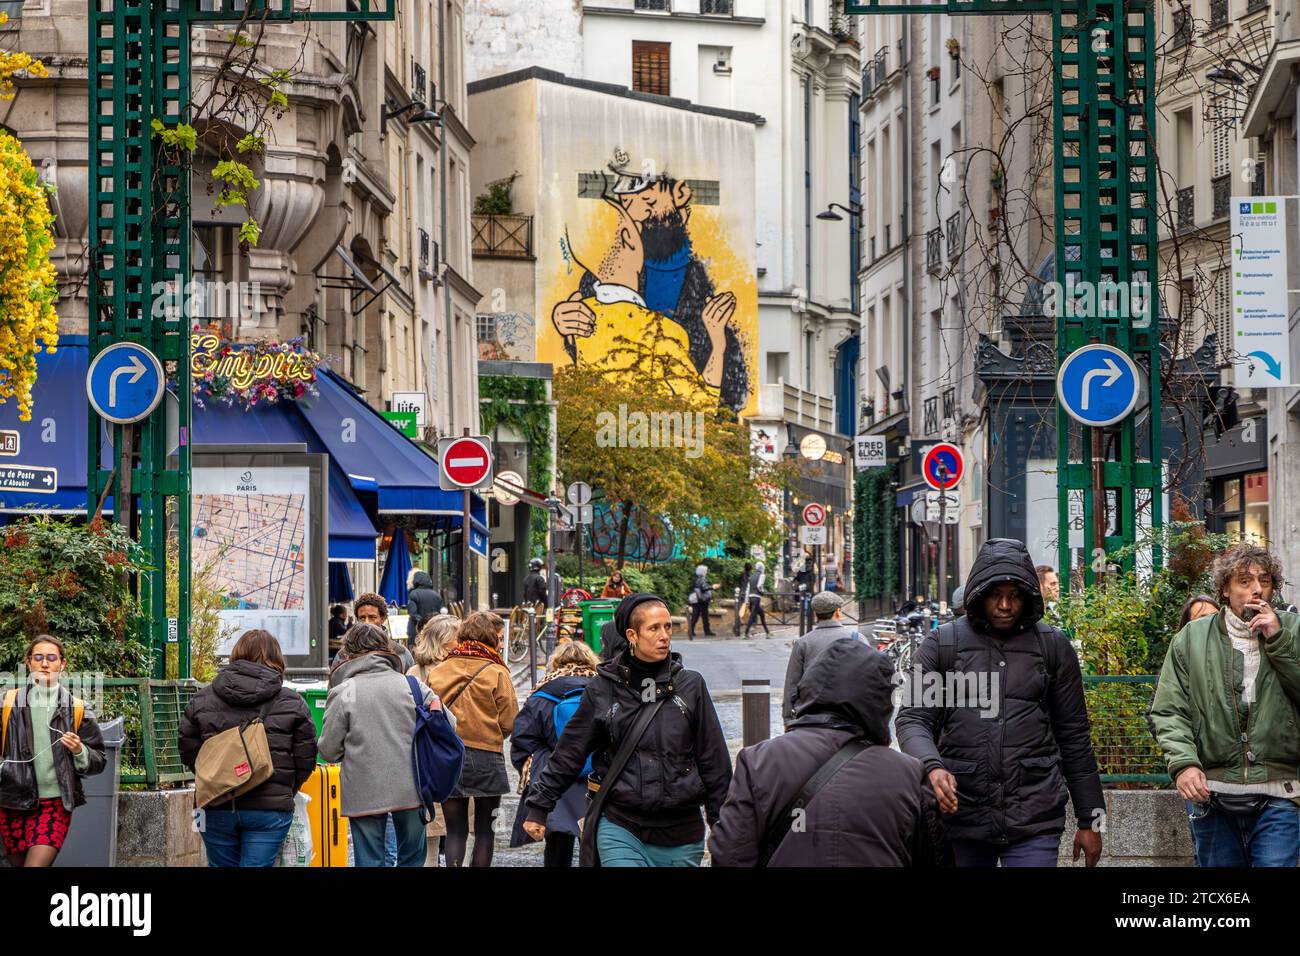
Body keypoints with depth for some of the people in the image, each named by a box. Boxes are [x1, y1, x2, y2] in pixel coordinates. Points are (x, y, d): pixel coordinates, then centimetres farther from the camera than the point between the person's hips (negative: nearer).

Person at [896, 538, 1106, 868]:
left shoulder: (1053, 647, 7)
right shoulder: (942, 644, 5)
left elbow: (1073, 738, 10)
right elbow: (912, 719, 1)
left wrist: (1090, 820, 9)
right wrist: (932, 766, -21)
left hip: (1034, 821, -1)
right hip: (961, 814, 1)